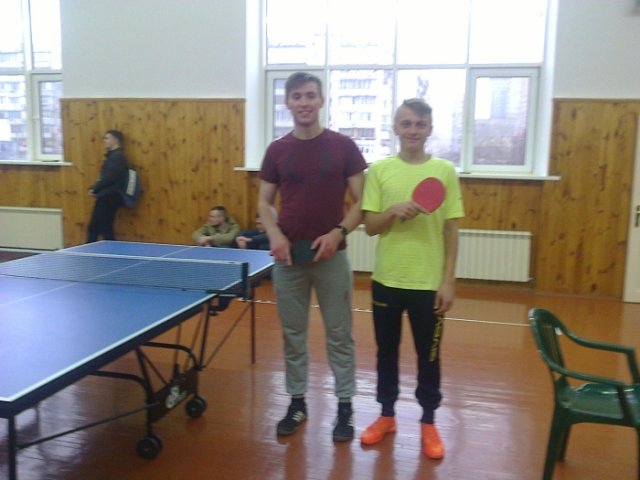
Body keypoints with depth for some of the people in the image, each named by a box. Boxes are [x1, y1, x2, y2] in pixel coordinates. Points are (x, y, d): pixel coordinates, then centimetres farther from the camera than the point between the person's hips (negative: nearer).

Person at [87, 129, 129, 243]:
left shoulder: (117, 156, -13)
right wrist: (95, 188, 3)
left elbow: (109, 177, -22)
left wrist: (94, 188, -13)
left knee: (105, 229, -5)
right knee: (93, 228, 14)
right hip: (106, 198, 10)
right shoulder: (112, 155, 20)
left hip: (109, 198, -10)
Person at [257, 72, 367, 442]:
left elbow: (362, 200, -1)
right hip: (288, 255, 2)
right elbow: (265, 202, 10)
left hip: (331, 254, -2)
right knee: (293, 333, 11)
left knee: (339, 333, 6)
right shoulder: (277, 150, 5)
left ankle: (345, 407, 20)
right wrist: (275, 235, -9)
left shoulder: (343, 146, -2)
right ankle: (297, 402, 26)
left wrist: (339, 232, -16)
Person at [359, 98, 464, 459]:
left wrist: (448, 281, -4)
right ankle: (387, 415, 32)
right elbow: (370, 226, -1)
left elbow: (451, 230, -1)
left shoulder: (445, 170, -3)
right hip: (386, 279, 1)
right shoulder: (380, 170, -1)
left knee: (428, 355, 11)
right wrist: (394, 210, -20)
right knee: (386, 350, 14)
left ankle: (429, 423, 29)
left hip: (429, 282, -1)